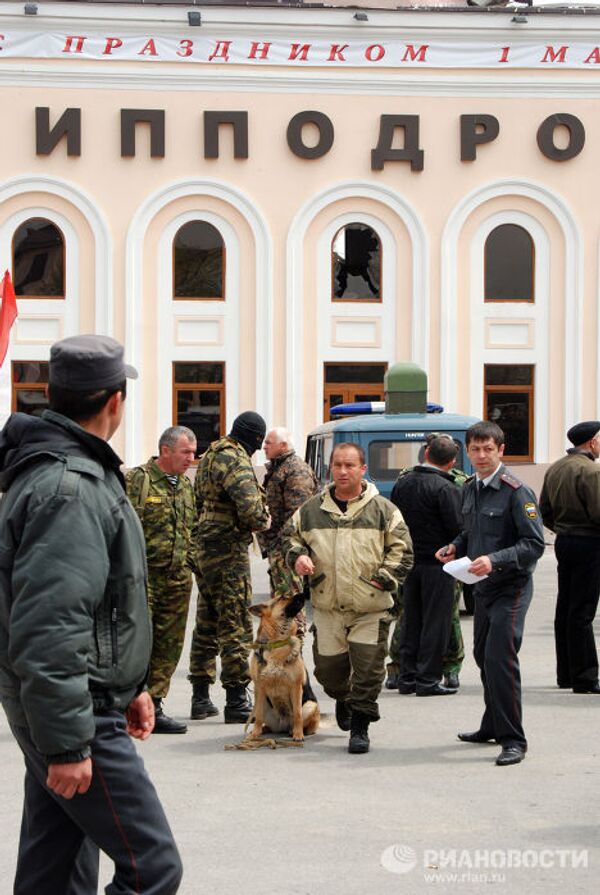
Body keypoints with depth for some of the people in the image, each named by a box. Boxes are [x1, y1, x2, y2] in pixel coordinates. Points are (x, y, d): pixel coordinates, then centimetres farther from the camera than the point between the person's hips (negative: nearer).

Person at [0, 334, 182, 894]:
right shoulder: (70, 489, -21)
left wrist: (130, 685, 26)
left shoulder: (66, 469, 15)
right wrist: (66, 743, -26)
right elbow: (48, 632, -27)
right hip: (75, 717, -11)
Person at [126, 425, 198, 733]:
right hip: (143, 576, -7)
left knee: (169, 646, 7)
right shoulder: (137, 480, -7)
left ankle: (153, 706, 14)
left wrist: (190, 561, 18)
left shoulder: (186, 485, 17)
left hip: (178, 581, 7)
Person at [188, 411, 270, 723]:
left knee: (206, 624, 16)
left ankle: (200, 697, 21)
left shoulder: (211, 456, 16)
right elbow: (249, 507, -27)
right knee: (236, 626, -5)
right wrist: (262, 522, -6)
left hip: (204, 549, 10)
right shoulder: (234, 460, -15)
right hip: (229, 551, -9)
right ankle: (237, 700, -3)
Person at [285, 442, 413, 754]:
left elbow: (401, 550, 3)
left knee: (368, 669, -6)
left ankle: (360, 726, 6)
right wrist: (297, 556, -2)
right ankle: (343, 698, 40)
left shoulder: (383, 510, 1)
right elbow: (292, 538, 19)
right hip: (327, 607, 2)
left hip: (371, 609, -2)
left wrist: (383, 579, -7)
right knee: (328, 667, 8)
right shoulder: (311, 510, 8)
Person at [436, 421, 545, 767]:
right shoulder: (470, 490, 11)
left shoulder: (516, 492, -14)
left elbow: (534, 544, -18)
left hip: (511, 586, -8)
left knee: (500, 656, -16)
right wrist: (455, 547, 5)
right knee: (483, 655, 17)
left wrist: (495, 560, -29)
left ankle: (513, 740, -11)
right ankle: (493, 726, 34)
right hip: (483, 586, 8)